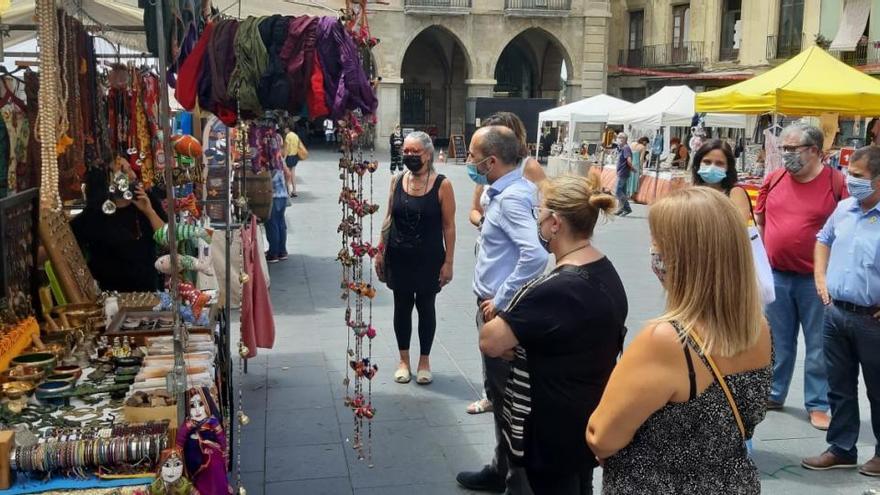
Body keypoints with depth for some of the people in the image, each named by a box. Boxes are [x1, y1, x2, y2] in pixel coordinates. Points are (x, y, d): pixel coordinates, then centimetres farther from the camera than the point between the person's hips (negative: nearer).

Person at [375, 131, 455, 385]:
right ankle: (404, 360, 26)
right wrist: (380, 252, 7)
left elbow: (448, 226, -8)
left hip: (428, 259, -3)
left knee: (426, 307, 9)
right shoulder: (397, 181, 1)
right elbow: (389, 218, 9)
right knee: (402, 307, 11)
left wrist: (448, 262, -10)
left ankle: (424, 361, 25)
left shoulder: (442, 185, -10)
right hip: (399, 258, 3)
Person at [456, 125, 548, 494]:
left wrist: (500, 301, -25)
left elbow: (535, 254, -34)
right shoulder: (509, 190, 9)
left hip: (501, 311, -10)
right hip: (495, 306, 10)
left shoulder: (513, 198, -21)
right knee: (500, 392, 21)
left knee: (510, 398, 1)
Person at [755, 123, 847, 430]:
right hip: (776, 277, 4)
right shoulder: (773, 180, 3)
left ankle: (817, 405, 20)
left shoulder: (836, 182, -9)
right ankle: (773, 395, 30)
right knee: (777, 342, 16)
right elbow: (759, 221, 14)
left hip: (817, 279, -3)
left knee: (818, 346, 8)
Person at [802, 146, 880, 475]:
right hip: (835, 312, 6)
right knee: (839, 387, 16)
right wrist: (821, 278, 12)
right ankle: (841, 449, 29)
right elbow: (824, 239, 24)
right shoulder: (844, 208, 5)